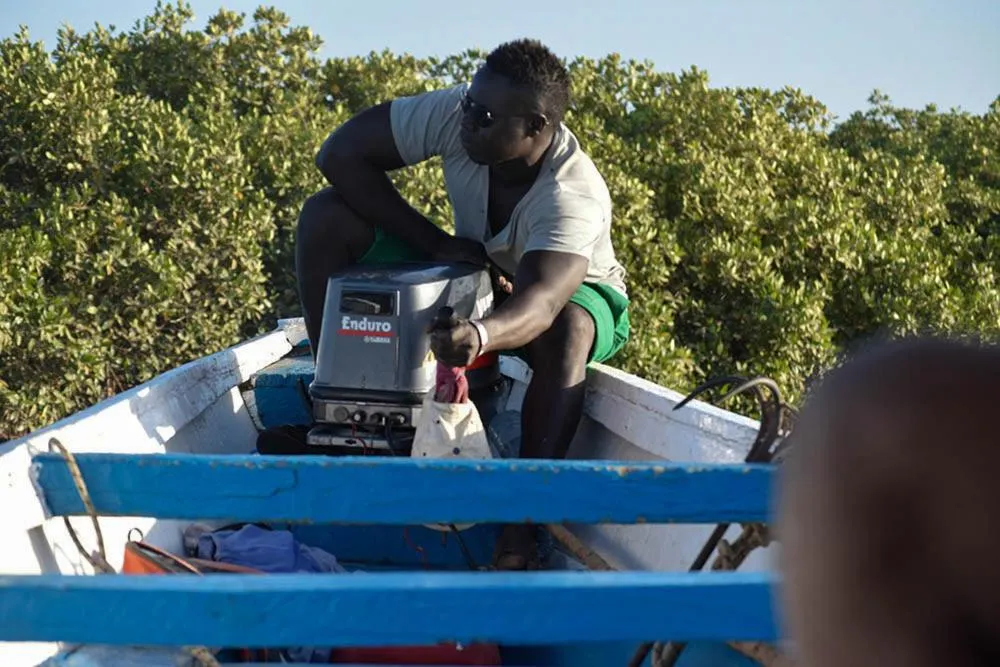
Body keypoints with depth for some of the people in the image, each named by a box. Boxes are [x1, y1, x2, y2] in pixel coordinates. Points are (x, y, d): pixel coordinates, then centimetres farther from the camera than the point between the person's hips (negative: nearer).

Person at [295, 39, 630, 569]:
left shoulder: (574, 198, -37)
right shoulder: (457, 113, -26)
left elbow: (540, 302, -53)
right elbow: (340, 154, -24)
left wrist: (480, 336, -76)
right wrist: (437, 243, -28)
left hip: (576, 292, -4)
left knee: (564, 331, -44)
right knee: (326, 217, -17)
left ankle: (524, 517, -40)